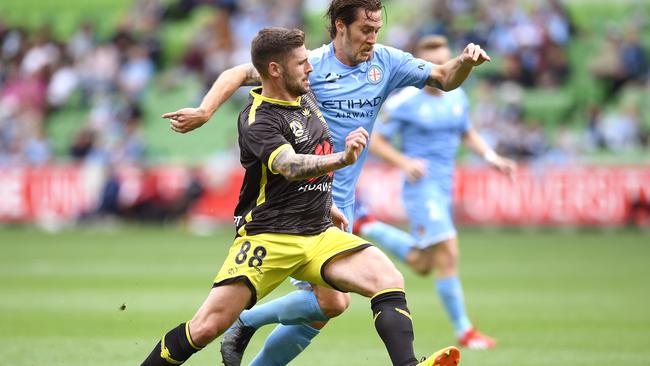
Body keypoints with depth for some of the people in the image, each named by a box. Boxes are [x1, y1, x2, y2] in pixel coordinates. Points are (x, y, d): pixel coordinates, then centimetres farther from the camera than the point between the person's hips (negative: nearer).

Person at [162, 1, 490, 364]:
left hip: (340, 205, 7)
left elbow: (445, 78, 11)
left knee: (319, 311, 9)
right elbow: (238, 74, -8)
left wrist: (466, 62, -11)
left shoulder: (386, 62, 6)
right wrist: (205, 112, -22)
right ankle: (246, 322, 3)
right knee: (333, 301, -17)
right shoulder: (311, 66, -10)